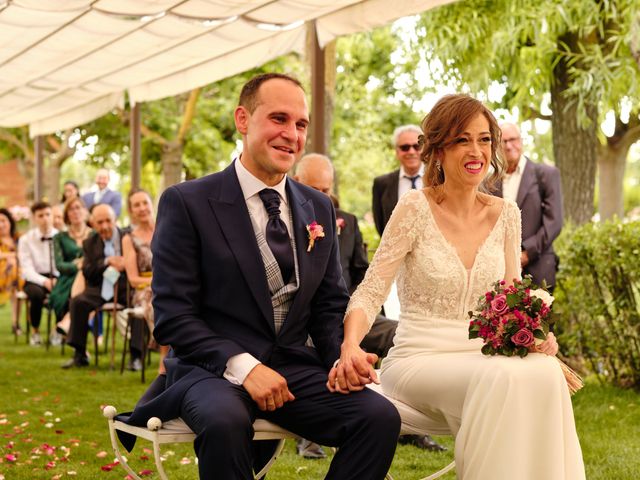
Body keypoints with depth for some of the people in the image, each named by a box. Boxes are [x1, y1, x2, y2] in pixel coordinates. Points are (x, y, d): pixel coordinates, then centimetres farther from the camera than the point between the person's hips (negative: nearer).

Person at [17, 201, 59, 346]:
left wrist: (58, 280, -24)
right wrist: (44, 281, -26)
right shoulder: (26, 240, -1)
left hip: (57, 279, 1)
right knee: (37, 294, -36)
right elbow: (27, 269, -8)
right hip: (35, 279, -1)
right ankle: (35, 332, -8)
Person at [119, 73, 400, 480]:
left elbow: (330, 306, 14)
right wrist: (241, 365, -22)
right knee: (225, 420, -39)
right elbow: (172, 314, -8)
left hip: (294, 369, 5)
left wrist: (342, 357, -8)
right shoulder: (187, 202, -4)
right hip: (213, 368, -4)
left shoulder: (319, 208, 12)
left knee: (381, 416, -22)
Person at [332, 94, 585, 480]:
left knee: (544, 373, -29)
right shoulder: (414, 210, -6)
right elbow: (370, 292, -10)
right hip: (420, 358, -4)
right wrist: (351, 347, -30)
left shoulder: (506, 214, 8)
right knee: (506, 379, -33)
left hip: (485, 356, 4)